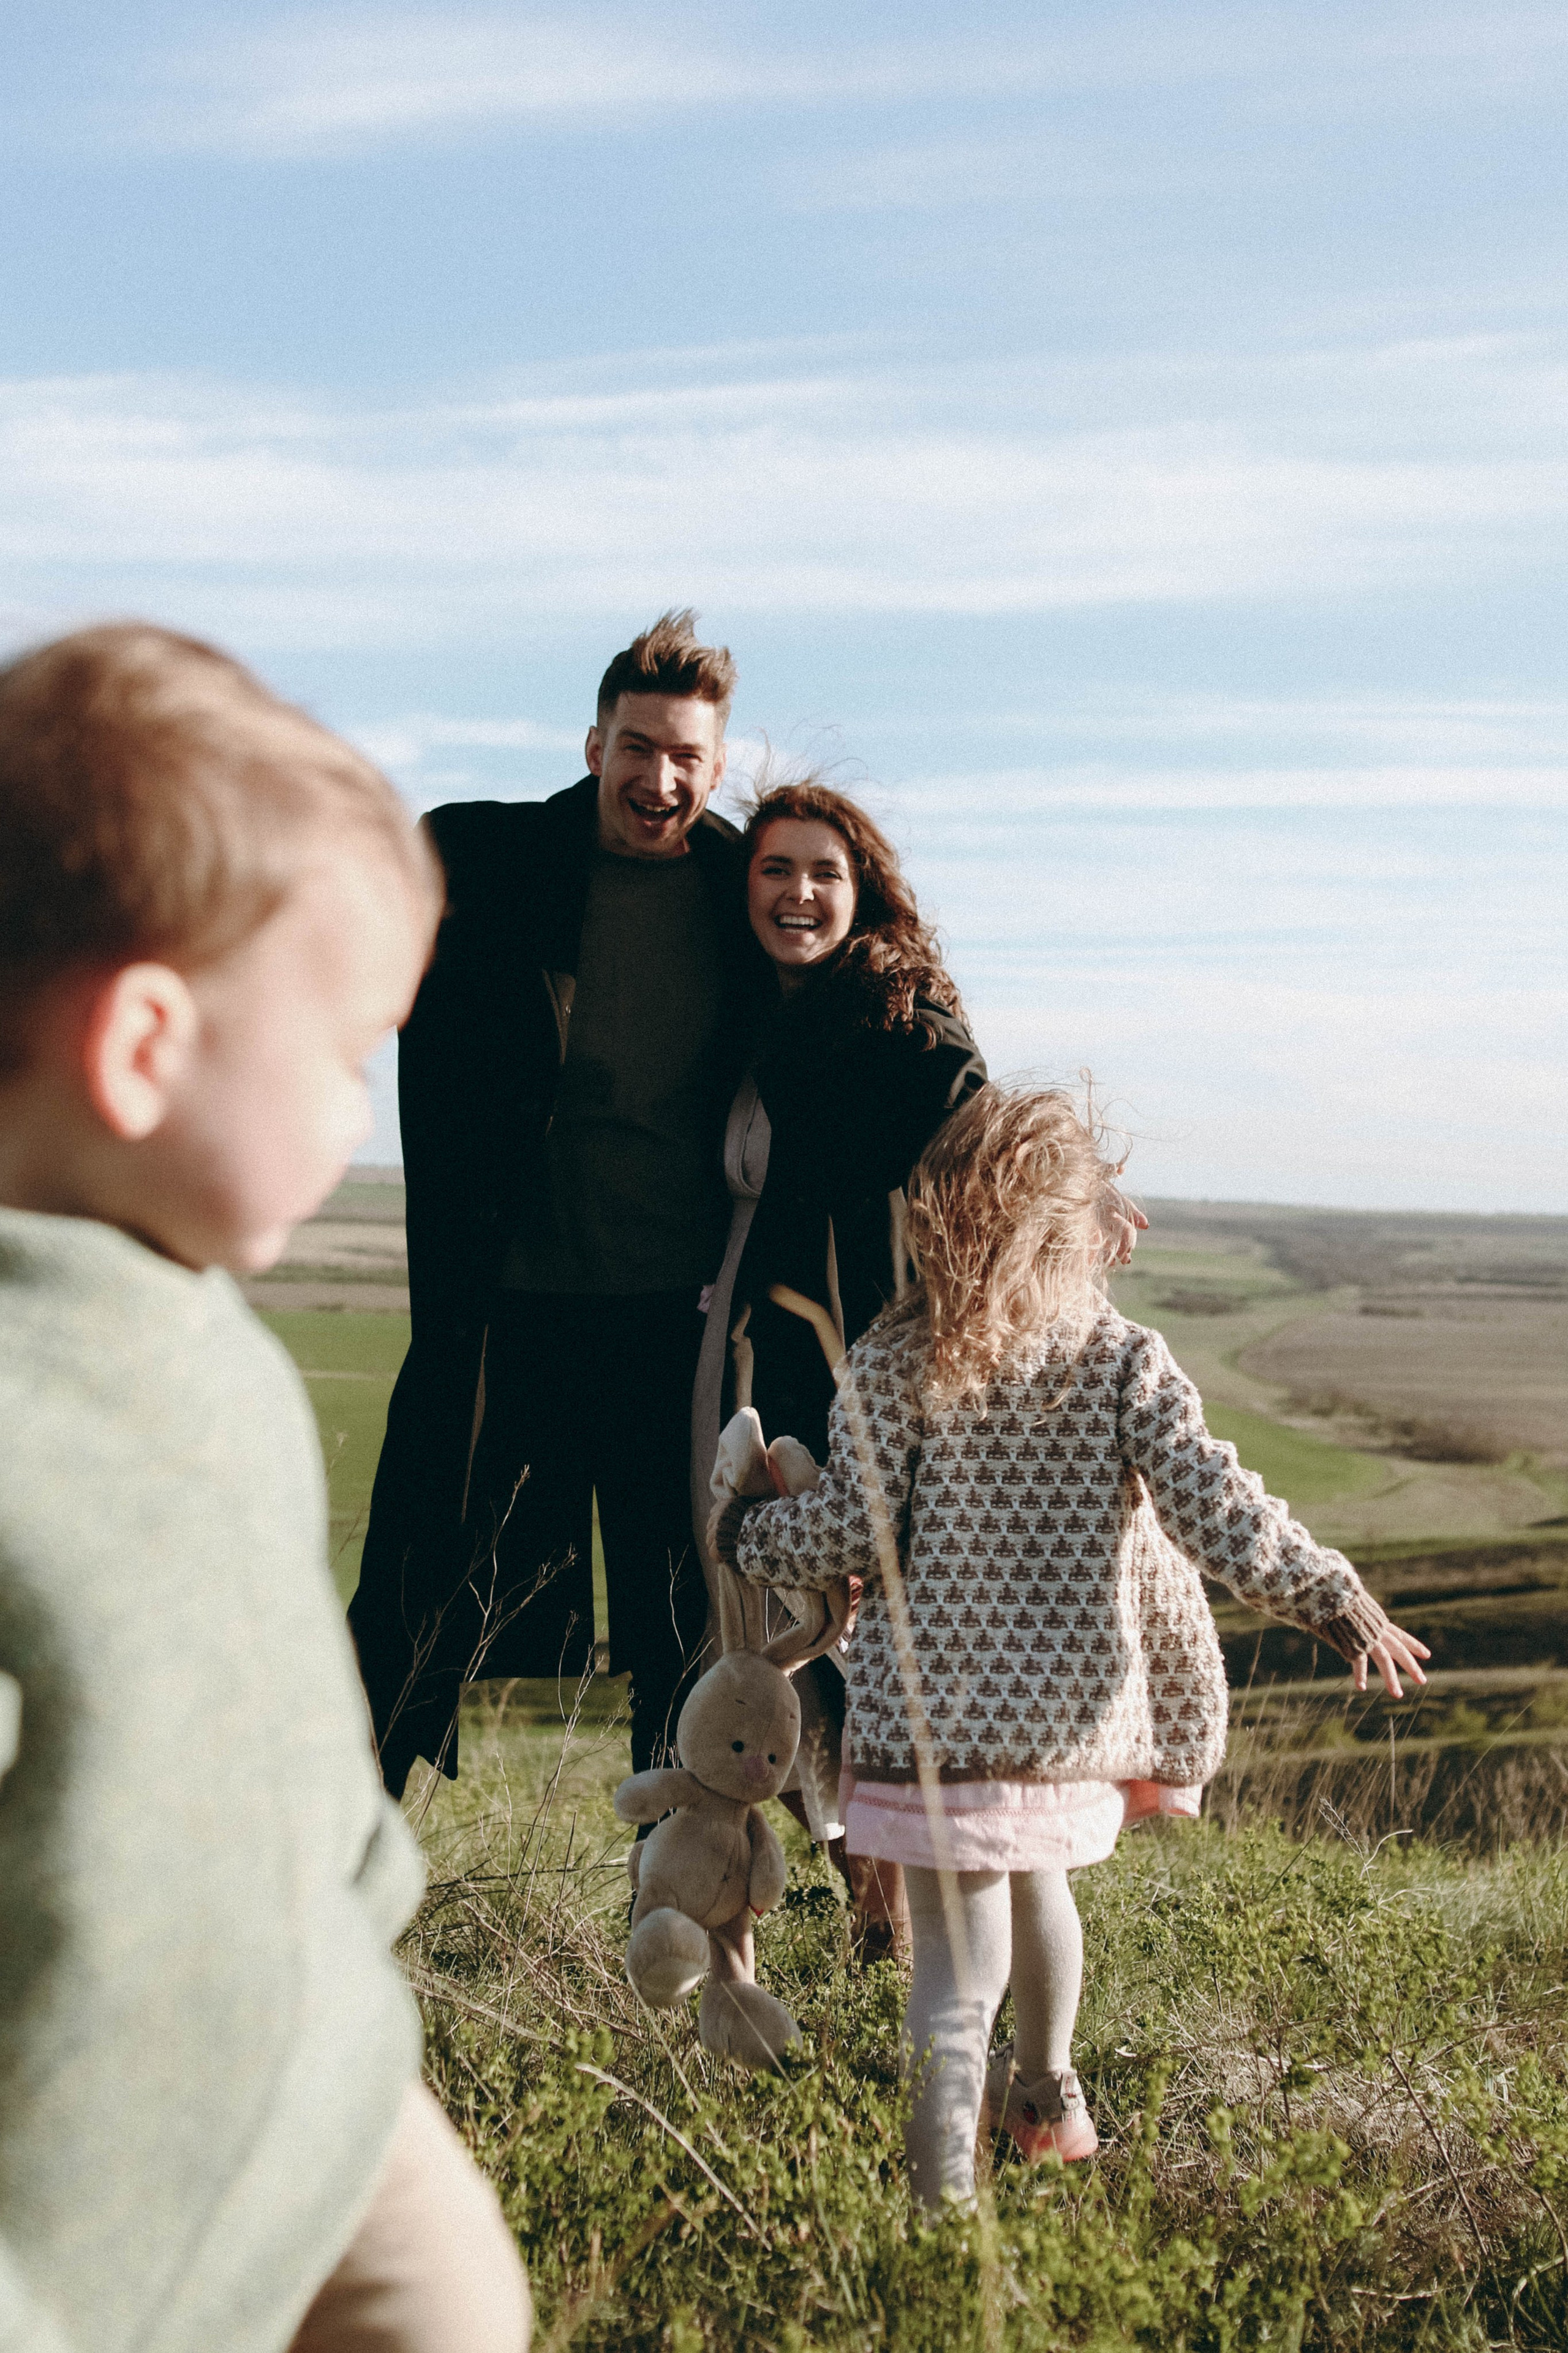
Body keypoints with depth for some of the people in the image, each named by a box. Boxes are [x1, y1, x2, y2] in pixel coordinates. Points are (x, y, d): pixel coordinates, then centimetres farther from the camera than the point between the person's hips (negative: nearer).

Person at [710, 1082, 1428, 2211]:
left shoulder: (895, 1363, -7)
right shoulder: (1128, 1361, -6)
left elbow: (851, 1532, -5)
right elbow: (1209, 1504, -14)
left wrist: (746, 1536, 12)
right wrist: (1332, 1593, -11)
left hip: (937, 1707, -2)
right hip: (1069, 1707, 2)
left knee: (962, 1951, 0)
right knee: (1035, 1886, 28)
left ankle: (944, 2190, -11)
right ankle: (1047, 2094, 48)